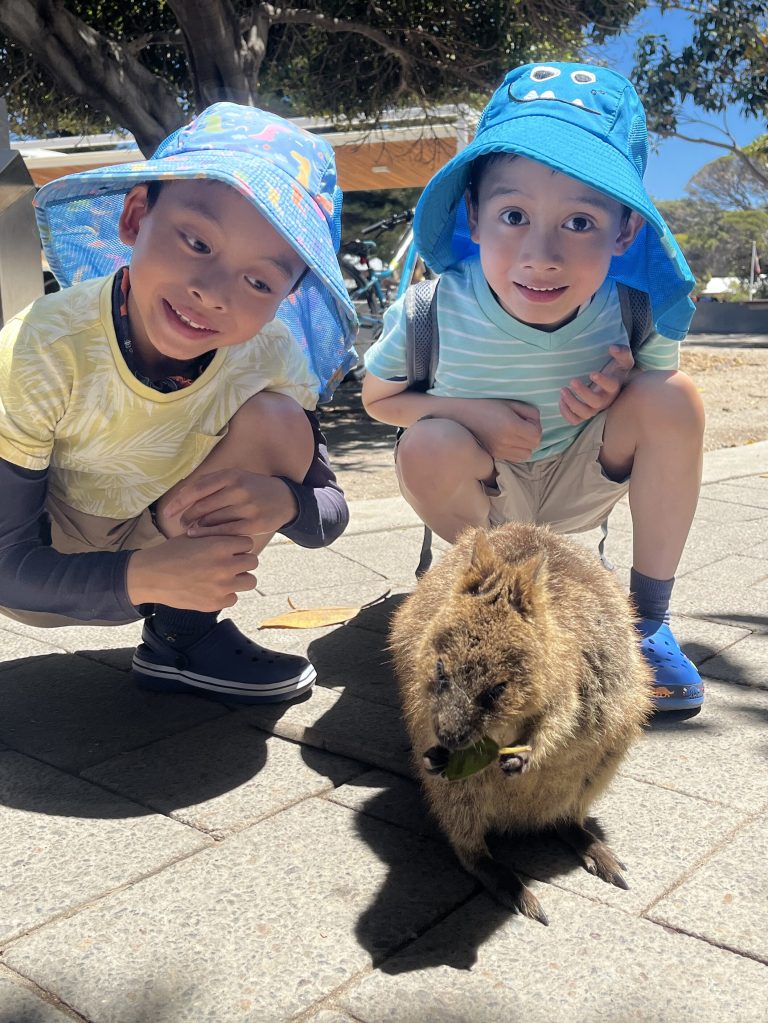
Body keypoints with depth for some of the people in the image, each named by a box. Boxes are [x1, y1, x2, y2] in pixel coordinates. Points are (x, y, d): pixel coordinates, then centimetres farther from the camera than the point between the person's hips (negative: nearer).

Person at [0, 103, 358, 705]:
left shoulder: (270, 354, -21)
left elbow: (331, 513, -13)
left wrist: (284, 501, -38)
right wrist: (145, 576, -45)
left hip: (162, 547, 1)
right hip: (49, 570, -1)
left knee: (276, 419, -18)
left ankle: (182, 636, -8)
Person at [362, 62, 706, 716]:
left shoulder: (635, 310, -23)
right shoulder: (434, 313, -26)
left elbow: (659, 377, -1)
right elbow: (378, 398, -8)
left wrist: (622, 386, -27)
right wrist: (471, 411, -27)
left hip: (583, 482, 2)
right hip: (486, 495, -1)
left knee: (674, 396, -23)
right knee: (431, 445, -33)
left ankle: (648, 618, -9)